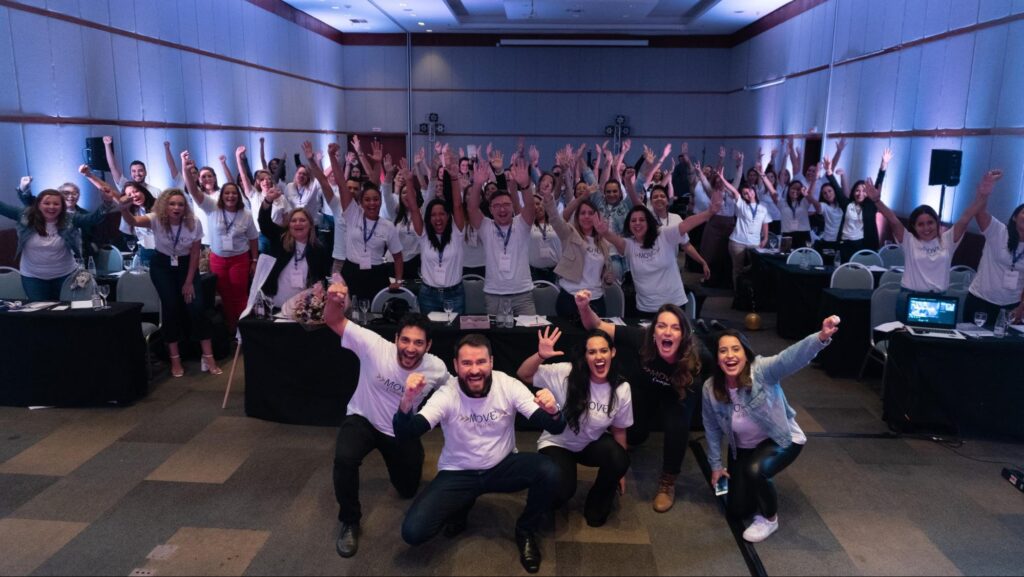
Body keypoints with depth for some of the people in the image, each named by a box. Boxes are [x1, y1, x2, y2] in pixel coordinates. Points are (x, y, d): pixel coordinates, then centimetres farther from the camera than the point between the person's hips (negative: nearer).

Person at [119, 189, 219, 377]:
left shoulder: (194, 223, -19)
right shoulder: (156, 219, -22)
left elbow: (195, 254, -10)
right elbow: (133, 221, -43)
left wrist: (189, 281, -9)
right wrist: (124, 210, -67)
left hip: (186, 265, 1)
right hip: (162, 266, 0)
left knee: (196, 306, -10)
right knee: (171, 307, -9)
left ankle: (208, 356, -3)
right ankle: (175, 359, 2)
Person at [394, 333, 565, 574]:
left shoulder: (509, 386, -17)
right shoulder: (446, 395, -18)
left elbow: (555, 429, -19)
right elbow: (404, 434, -28)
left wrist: (552, 411, -45)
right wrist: (407, 402, -50)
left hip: (503, 466, 1)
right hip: (458, 473, 0)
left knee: (549, 471, -29)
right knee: (413, 531, -19)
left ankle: (526, 531, 1)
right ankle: (461, 506, 14)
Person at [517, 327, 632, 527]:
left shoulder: (621, 389, -15)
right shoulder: (565, 373, -22)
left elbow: (619, 429, -2)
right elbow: (523, 376, -20)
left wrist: (620, 470, 5)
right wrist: (540, 356, -40)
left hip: (593, 444, 3)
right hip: (558, 443, -2)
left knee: (619, 461, -30)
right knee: (561, 491, -29)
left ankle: (597, 504, 3)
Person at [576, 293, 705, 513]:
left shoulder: (693, 357, -38)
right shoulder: (642, 339, -38)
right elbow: (597, 327, -34)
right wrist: (584, 307, -51)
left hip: (677, 394, -1)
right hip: (643, 389, 1)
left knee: (677, 427, -27)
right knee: (633, 435, -5)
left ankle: (668, 482, -3)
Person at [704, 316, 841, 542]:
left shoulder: (762, 370, -29)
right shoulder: (710, 388, -17)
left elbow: (793, 357, -50)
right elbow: (712, 428, -1)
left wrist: (821, 338, -69)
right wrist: (716, 465, 4)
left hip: (783, 440, -5)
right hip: (743, 448, 5)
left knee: (755, 470, -35)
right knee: (738, 510, 8)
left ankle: (769, 518, -5)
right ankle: (761, 487, 43)